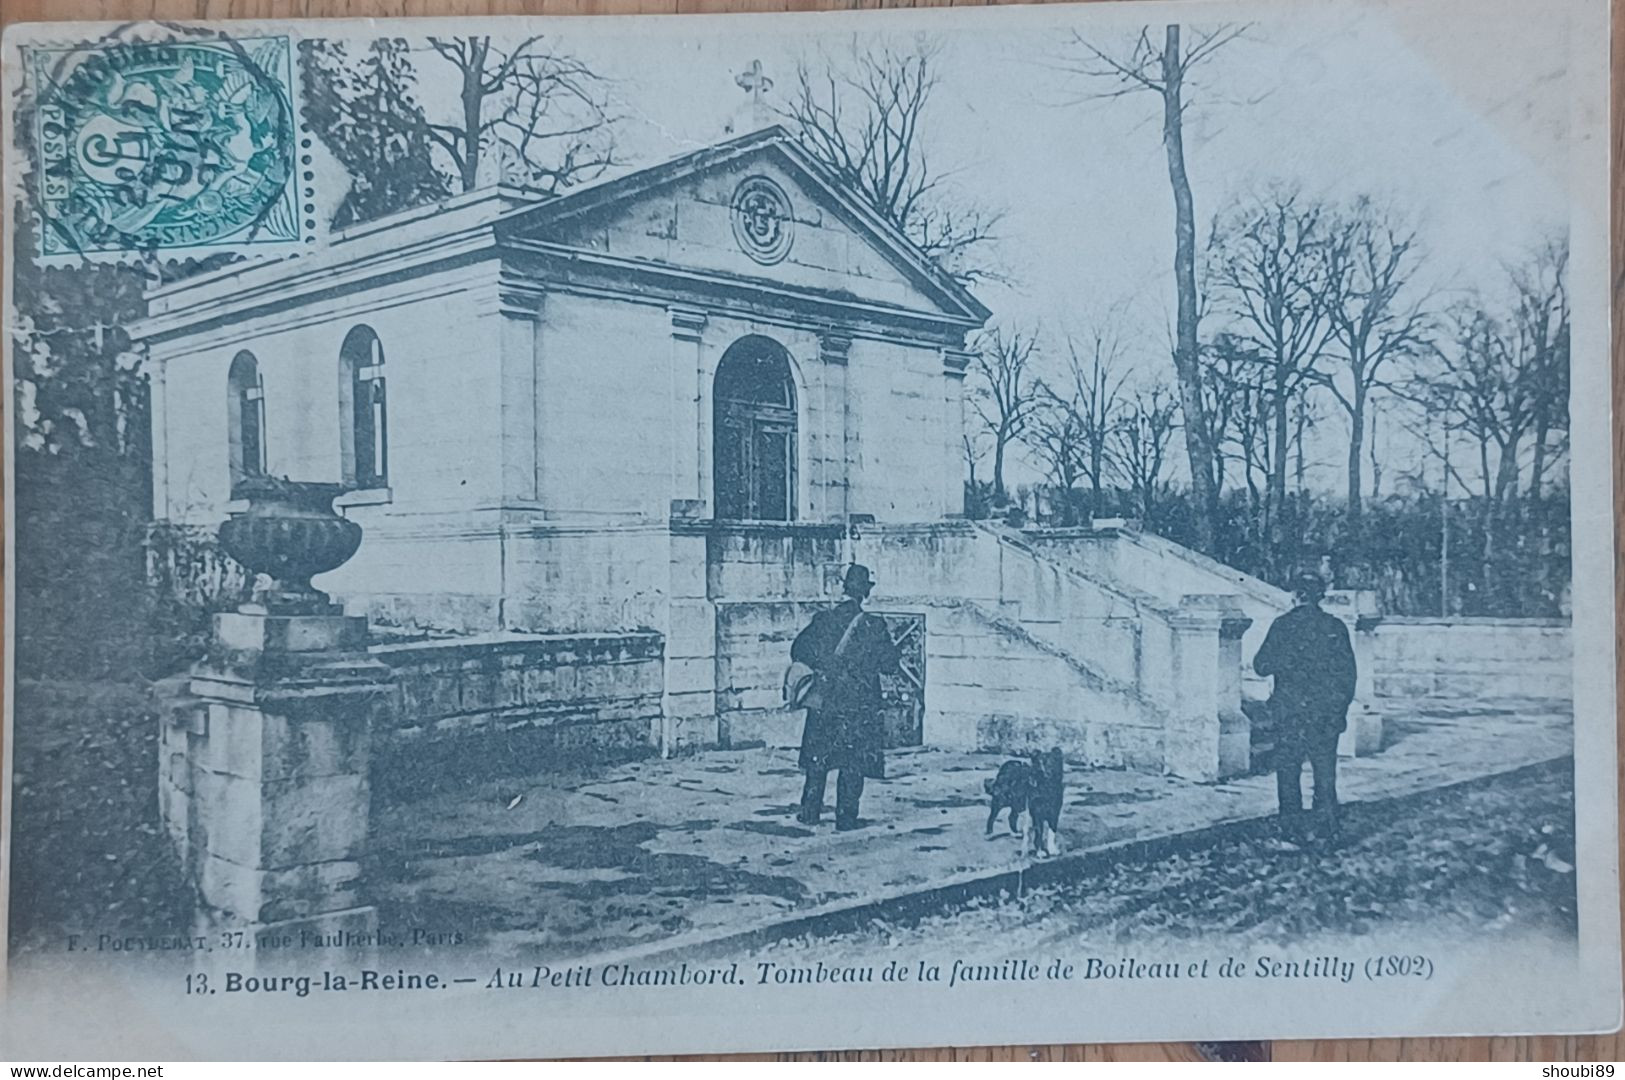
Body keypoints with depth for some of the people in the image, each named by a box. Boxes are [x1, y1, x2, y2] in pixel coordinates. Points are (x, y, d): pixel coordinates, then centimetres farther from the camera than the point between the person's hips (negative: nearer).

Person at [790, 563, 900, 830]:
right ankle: (846, 817, 7)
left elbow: (799, 652, 2)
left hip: (824, 701, 2)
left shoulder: (822, 621, -4)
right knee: (853, 763, 6)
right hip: (861, 704, -2)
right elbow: (889, 666, -4)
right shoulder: (874, 626, -9)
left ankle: (810, 811, 16)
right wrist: (891, 648, 15)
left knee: (818, 758, 14)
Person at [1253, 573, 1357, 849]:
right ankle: (1328, 830, 19)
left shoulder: (1283, 625, -6)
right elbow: (1348, 672, 3)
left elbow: (1261, 666, -4)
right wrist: (1342, 707, 13)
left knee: (1288, 772, 2)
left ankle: (1292, 834, -2)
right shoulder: (1335, 626, 0)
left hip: (1290, 712, -2)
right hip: (1327, 712, 2)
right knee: (1325, 773, 14)